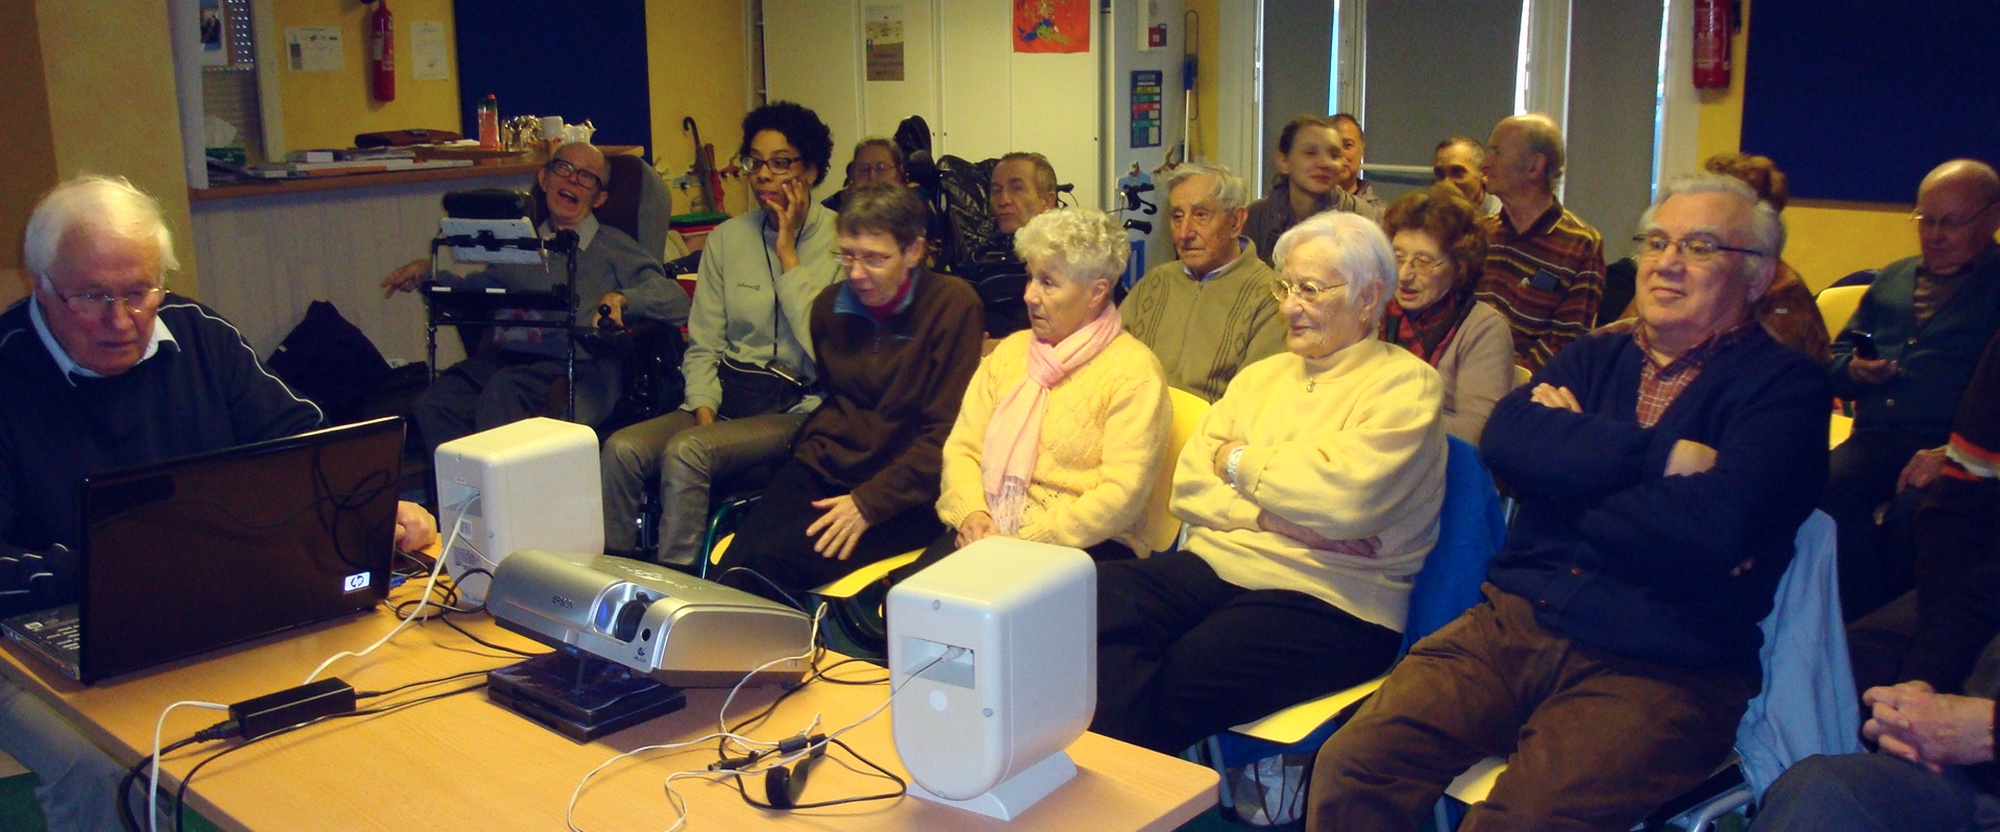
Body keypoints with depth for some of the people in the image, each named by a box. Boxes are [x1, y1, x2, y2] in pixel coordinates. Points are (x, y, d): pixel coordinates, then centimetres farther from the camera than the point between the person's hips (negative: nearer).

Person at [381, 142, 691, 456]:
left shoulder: (614, 248, 14)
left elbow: (676, 301, 1)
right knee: (432, 403, -26)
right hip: (507, 357, 4)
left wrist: (619, 298, -15)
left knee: (505, 389, -36)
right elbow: (471, 289, 42)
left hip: (580, 367, -4)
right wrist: (428, 271, 25)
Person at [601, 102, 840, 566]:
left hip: (797, 406, -5)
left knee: (685, 451, -30)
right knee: (622, 449, -21)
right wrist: (704, 412, -8)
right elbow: (703, 345, 10)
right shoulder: (726, 238, 11)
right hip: (727, 395, 5)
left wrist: (787, 254, -11)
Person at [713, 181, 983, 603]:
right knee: (734, 565, -23)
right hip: (822, 471, 5)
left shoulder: (953, 305, -6)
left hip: (903, 494, -5)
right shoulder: (831, 304, 12)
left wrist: (869, 502, -16)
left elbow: (946, 433, -10)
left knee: (769, 563, -28)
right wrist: (810, 450, 10)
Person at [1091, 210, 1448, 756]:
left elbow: (1344, 494, -16)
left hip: (1329, 602, -6)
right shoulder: (1264, 374, 21)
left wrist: (1238, 461, -1)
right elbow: (1189, 484, 10)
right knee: (1100, 596, -25)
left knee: (1182, 675, -33)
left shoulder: (1405, 383, 2)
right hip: (1216, 566, 6)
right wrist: (1270, 517, -8)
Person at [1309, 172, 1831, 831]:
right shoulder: (1596, 356, 18)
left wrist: (1574, 448, -2)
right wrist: (1660, 453, -12)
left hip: (1659, 670, -4)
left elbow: (1710, 529, -16)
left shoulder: (1784, 385, 3)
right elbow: (1505, 442, -4)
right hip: (1513, 624, 4)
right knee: (1349, 768, -17)